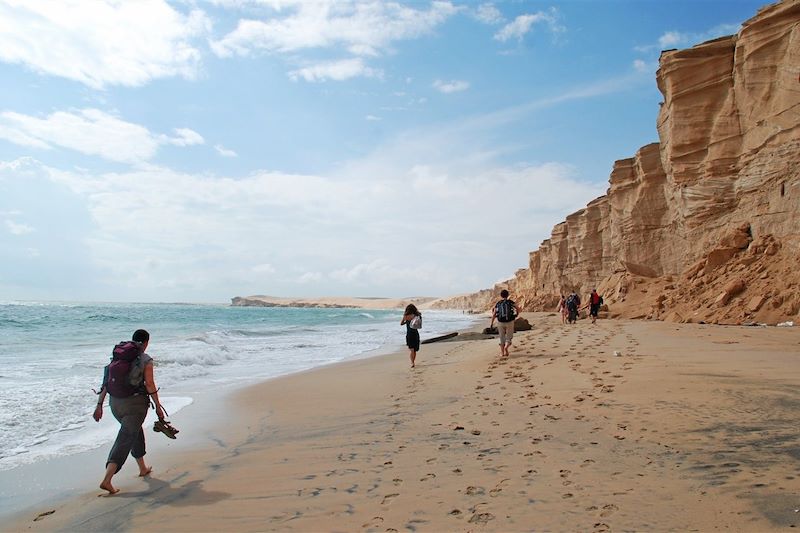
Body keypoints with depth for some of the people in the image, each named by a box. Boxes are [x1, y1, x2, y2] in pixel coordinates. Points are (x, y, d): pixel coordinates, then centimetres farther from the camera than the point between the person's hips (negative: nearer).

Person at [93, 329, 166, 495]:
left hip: (115, 403, 6)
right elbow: (150, 384, -12)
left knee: (136, 432, 25)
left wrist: (99, 405, 9)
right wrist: (158, 406, -4)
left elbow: (106, 382, 6)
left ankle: (143, 468, 36)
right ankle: (106, 480, -14)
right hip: (135, 403, -6)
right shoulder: (146, 360, -7)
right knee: (125, 441, -4)